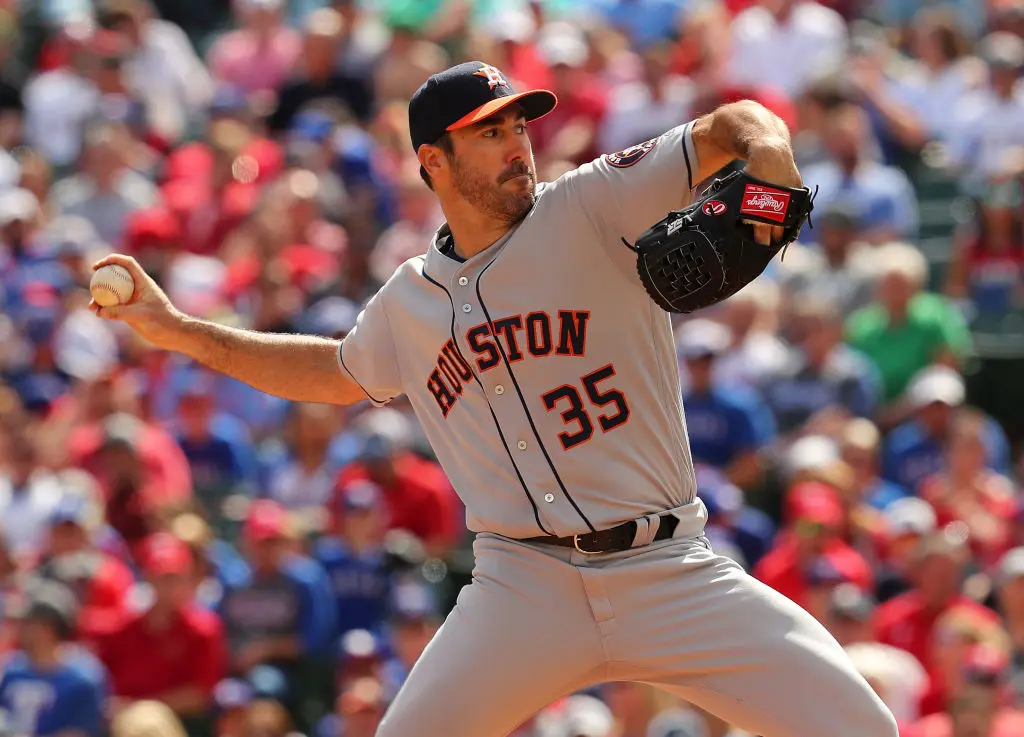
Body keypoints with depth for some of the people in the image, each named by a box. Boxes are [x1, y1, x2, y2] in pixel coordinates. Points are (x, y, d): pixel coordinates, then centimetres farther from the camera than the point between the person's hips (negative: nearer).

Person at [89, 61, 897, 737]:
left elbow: (736, 126, -8)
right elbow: (340, 372, 31)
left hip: (670, 575, -2)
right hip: (527, 586, 2)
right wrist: (177, 329, 27)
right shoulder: (410, 303, 10)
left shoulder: (589, 208, -2)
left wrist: (767, 175, -31)